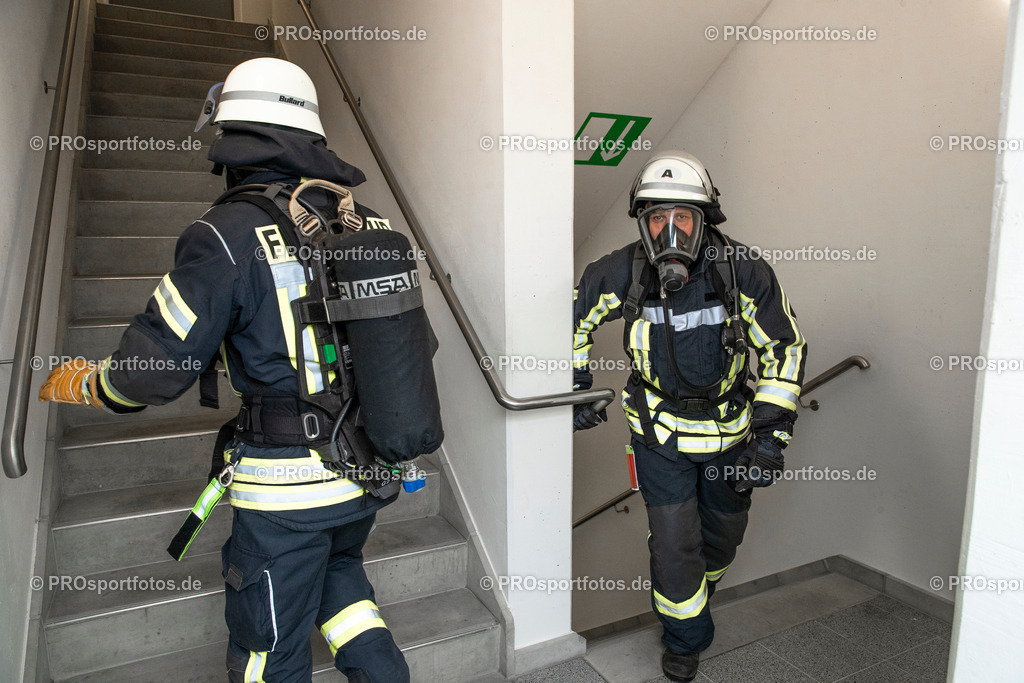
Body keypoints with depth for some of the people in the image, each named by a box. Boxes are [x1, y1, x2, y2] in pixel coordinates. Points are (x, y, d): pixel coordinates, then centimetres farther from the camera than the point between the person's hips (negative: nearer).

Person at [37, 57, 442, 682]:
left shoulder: (230, 237, -17)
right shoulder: (368, 225, 0)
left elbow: (155, 367, -12)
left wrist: (80, 383, 10)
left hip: (287, 490, -5)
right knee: (334, 567, 34)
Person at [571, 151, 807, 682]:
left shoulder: (743, 272, -21)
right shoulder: (622, 272, -20)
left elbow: (786, 348, -10)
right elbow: (573, 314, 0)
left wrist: (770, 434, -14)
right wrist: (576, 384, 1)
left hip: (730, 429, 2)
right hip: (660, 434, -1)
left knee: (722, 532, 21)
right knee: (673, 544, -1)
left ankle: (699, 590, 56)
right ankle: (685, 637, 30)